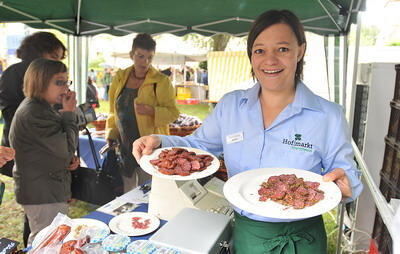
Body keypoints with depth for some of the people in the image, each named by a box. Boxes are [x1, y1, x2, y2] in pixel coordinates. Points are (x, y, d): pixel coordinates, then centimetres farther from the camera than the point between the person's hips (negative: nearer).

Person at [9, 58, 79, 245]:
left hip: (47, 189, 10)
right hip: (43, 193, -10)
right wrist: (69, 113, -16)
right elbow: (67, 148, -21)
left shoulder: (41, 108, 11)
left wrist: (69, 159, -1)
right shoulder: (34, 114, -23)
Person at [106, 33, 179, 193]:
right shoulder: (120, 77, 6)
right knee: (125, 193, 14)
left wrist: (151, 111, -25)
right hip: (124, 146, 4)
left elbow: (173, 113, -9)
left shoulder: (161, 81, -8)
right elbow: (113, 111, 14)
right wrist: (111, 136, 8)